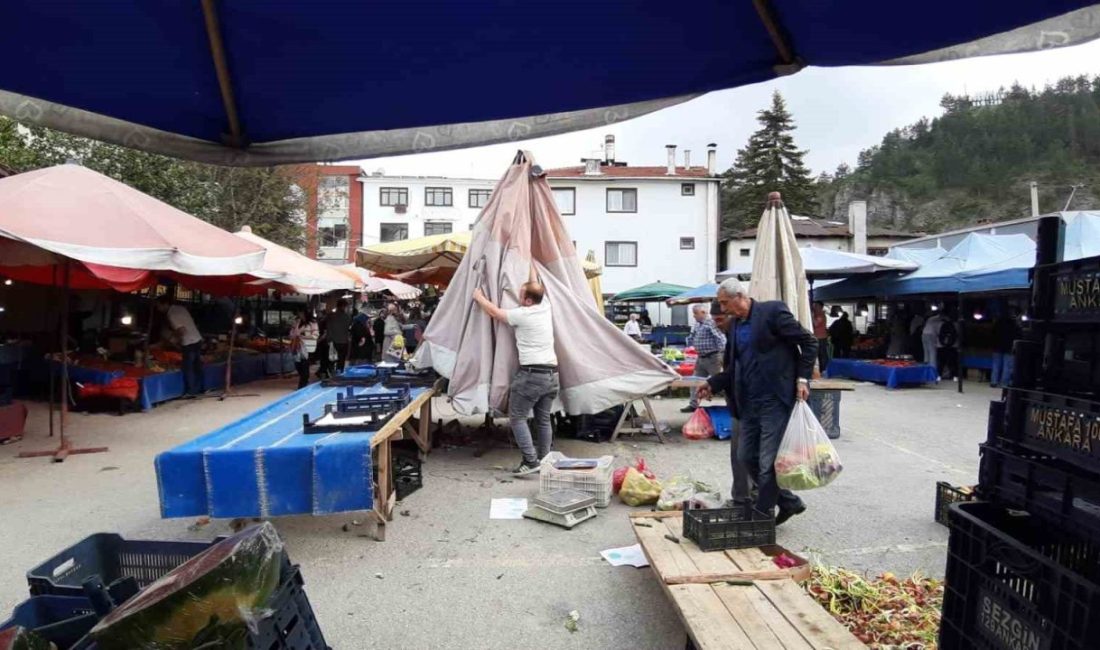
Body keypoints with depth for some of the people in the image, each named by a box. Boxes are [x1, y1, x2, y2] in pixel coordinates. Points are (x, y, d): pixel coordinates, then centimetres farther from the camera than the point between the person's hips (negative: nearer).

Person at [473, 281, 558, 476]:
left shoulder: (522, 314, -10)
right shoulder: (546, 307, 6)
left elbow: (494, 312, 4)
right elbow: (537, 288, 27)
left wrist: (479, 297, 20)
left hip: (531, 374, -7)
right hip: (551, 374, 7)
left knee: (517, 418, 2)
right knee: (544, 420, 14)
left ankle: (530, 461, -5)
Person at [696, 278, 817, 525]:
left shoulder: (772, 311, -9)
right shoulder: (734, 325, 13)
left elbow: (808, 342, -7)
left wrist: (802, 378, -13)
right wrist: (713, 384, 6)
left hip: (775, 400, -8)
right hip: (749, 403, 8)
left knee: (767, 463, -2)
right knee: (746, 457, 11)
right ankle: (788, 502, 28)